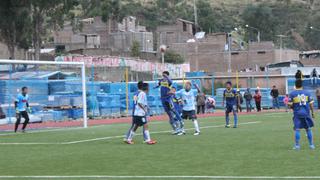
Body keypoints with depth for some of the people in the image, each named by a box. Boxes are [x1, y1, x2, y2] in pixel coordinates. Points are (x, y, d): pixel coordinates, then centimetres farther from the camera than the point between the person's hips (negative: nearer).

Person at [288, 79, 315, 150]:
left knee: (297, 129, 0)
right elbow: (311, 103, 3)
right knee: (308, 129, 10)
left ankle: (297, 145, -2)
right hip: (306, 113, 2)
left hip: (297, 114, -2)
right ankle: (311, 145, 14)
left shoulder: (292, 94, -4)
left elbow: (290, 104, -7)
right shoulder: (307, 93, 3)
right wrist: (312, 112, 12)